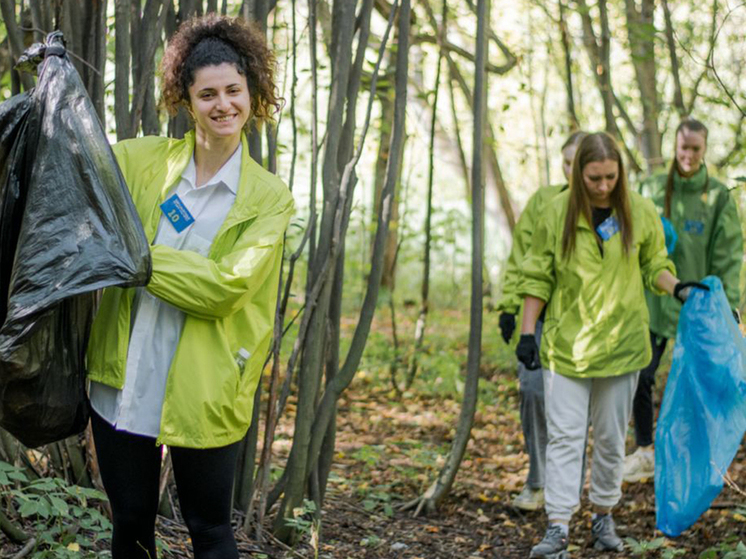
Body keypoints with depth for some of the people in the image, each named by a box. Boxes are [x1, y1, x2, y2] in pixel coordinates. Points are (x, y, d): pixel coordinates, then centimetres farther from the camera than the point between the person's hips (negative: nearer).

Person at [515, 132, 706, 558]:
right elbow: (538, 276, 3)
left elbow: (654, 266, 11)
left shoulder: (641, 213, -2)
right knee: (565, 436, -4)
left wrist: (677, 287, -9)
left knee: (611, 438, 10)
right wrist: (528, 331, 0)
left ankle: (604, 518, 25)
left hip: (621, 344, 1)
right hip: (566, 343, -1)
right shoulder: (558, 212, -5)